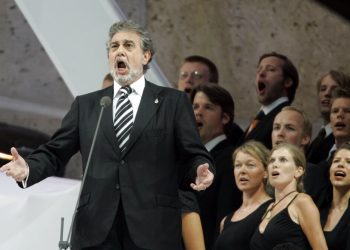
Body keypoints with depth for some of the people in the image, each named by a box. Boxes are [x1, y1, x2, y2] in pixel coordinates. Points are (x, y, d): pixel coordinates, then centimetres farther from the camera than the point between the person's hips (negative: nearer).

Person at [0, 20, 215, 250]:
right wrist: (28, 169, -9)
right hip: (96, 231, 2)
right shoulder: (85, 105, 16)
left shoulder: (173, 102, 9)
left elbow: (193, 156, 5)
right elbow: (55, 152, 11)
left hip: (154, 231, -2)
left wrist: (201, 172, -17)